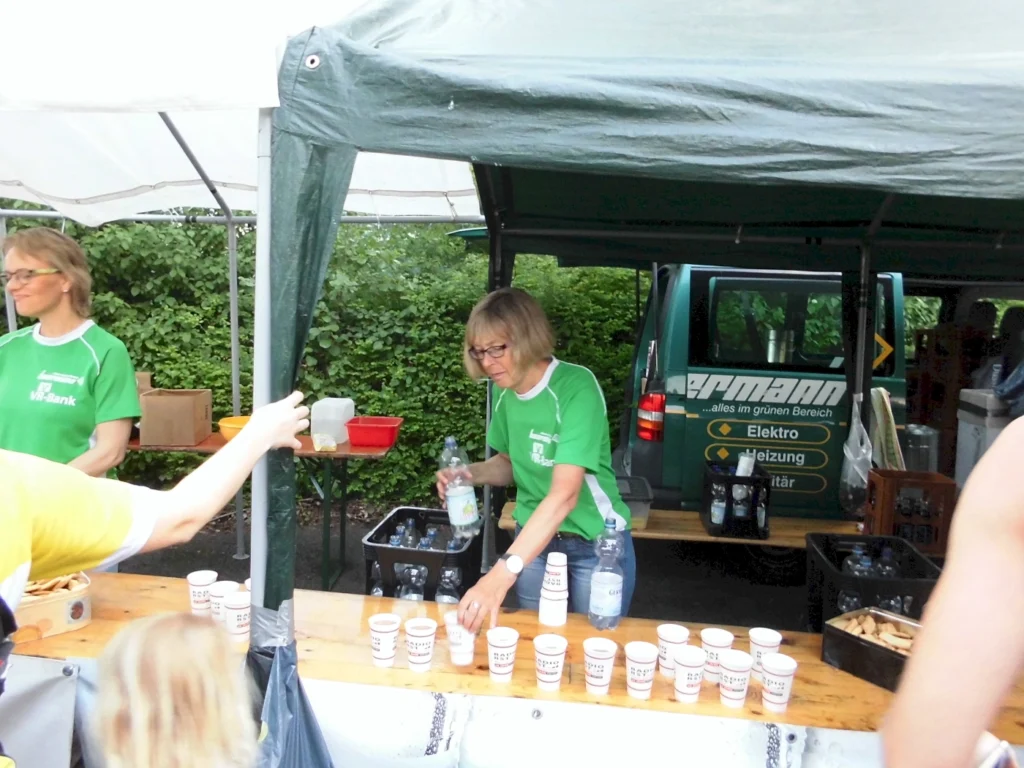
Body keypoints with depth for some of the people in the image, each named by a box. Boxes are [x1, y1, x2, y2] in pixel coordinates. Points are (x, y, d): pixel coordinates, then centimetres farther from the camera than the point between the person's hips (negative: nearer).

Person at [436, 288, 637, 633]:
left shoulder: (577, 386, -25)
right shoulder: (507, 394, -5)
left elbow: (564, 494, -34)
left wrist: (503, 572, -41)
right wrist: (471, 473, -10)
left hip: (596, 545, -5)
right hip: (533, 540, 5)